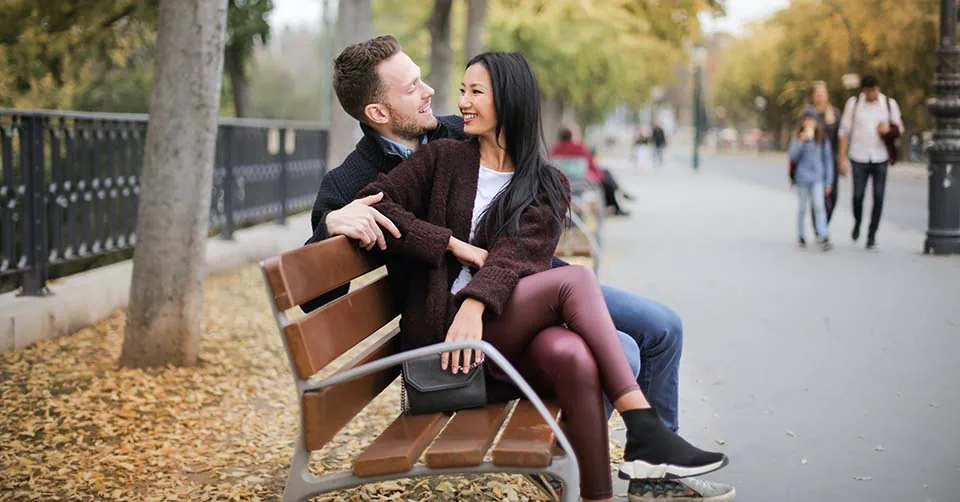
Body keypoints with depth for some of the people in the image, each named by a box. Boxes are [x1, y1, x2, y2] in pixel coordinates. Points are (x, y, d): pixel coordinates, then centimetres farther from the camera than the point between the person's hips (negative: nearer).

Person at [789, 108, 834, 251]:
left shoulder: (823, 140, 3)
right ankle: (800, 236, 21)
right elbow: (793, 157, -9)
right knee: (802, 208, 10)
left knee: (819, 206, -12)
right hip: (802, 178, 0)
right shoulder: (798, 138, 1)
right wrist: (802, 141, -19)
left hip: (818, 178, 0)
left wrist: (829, 181, 4)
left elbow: (828, 160, 6)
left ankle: (823, 237, -17)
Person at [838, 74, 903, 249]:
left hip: (881, 158, 1)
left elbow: (899, 128, 11)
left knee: (878, 198, -2)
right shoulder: (853, 103, 0)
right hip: (859, 158, -1)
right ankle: (857, 222, 28)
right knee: (858, 195, -3)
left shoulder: (890, 104, 2)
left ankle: (872, 235, 9)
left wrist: (889, 129, -13)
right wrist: (842, 158, -2)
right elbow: (844, 131, 2)